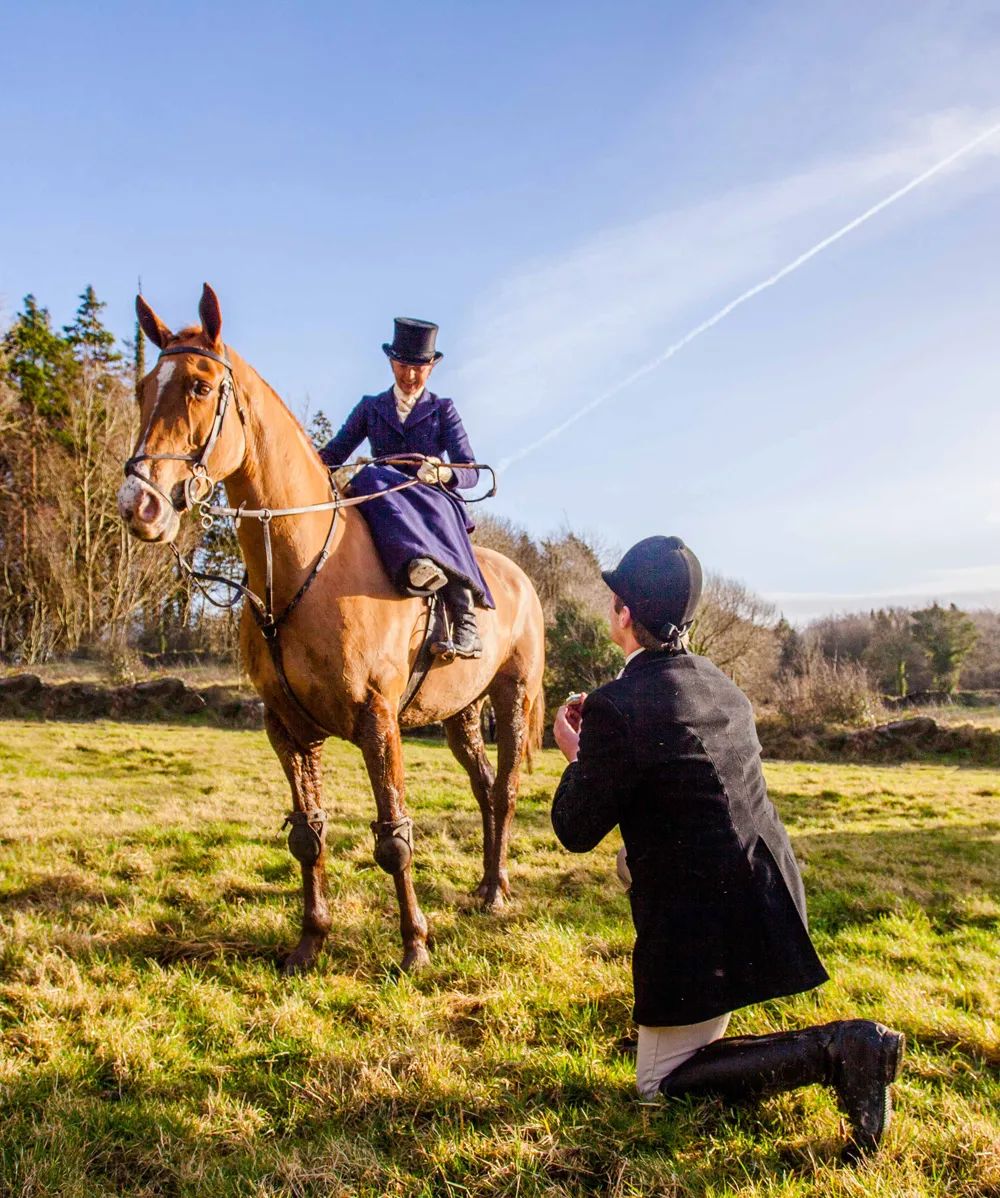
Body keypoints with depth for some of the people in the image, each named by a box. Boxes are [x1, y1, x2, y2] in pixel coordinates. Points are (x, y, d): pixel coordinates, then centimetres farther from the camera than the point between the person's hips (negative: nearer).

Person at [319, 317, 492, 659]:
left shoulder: (443, 410, 12)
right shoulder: (370, 408, 18)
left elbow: (471, 471, 0)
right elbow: (333, 453, 8)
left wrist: (443, 473, -25)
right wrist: (328, 471, -17)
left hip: (435, 502, -1)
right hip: (382, 505, 1)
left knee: (437, 512, -37)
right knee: (369, 478, -32)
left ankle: (465, 620, -49)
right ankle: (416, 562, -55)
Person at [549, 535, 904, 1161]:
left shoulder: (615, 708, -21)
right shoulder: (721, 684, 4)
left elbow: (577, 830, -12)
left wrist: (577, 755, 5)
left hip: (708, 927, -8)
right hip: (771, 894, 8)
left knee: (658, 1084, 8)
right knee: (634, 860, 31)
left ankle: (838, 1051, -8)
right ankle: (695, 1017, 34)